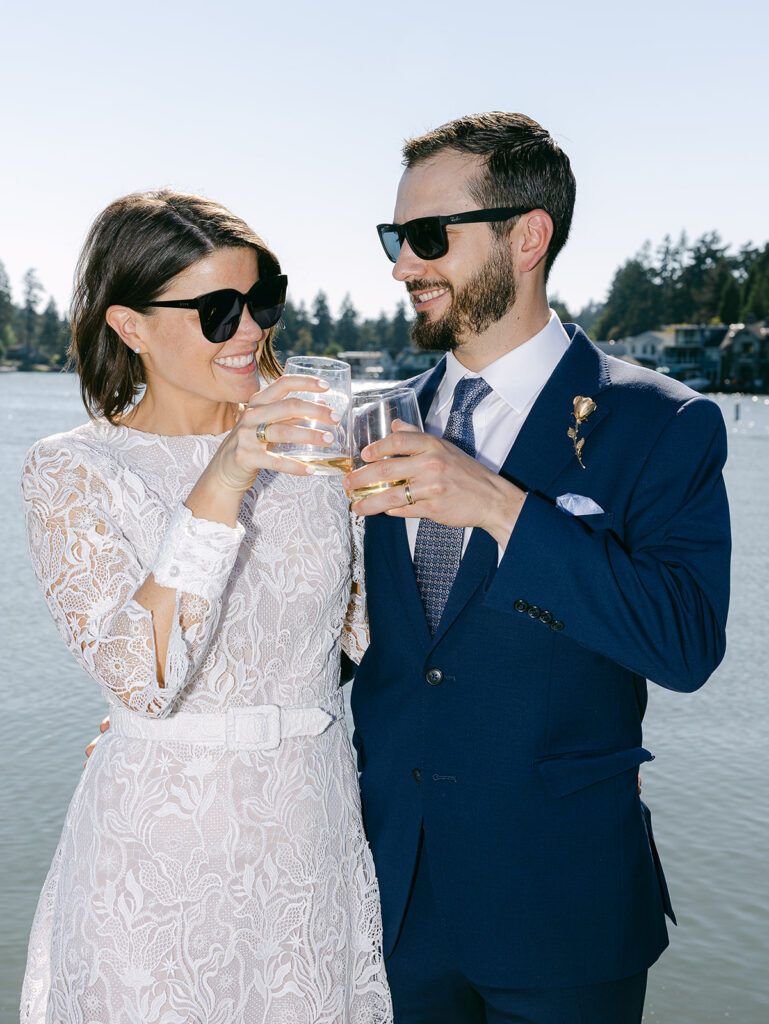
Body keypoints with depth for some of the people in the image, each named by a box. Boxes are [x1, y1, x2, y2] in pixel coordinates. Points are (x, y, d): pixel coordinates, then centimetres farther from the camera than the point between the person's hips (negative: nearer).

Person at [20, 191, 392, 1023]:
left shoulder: (310, 444, 3)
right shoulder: (72, 472, -9)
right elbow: (139, 677, -23)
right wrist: (218, 486, -30)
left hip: (317, 831, 4)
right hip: (160, 856, -3)